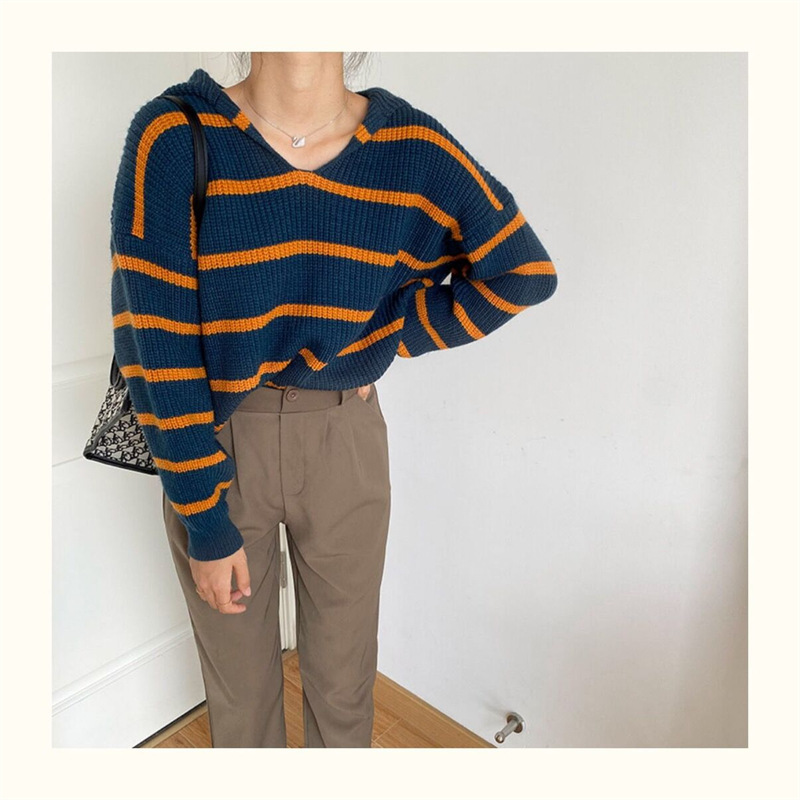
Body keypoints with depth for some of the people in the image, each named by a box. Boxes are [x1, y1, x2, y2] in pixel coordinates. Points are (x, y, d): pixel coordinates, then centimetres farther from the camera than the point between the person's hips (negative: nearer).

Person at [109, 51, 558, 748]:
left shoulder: (412, 148, -8)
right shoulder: (173, 137, -13)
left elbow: (525, 272, 2)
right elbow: (156, 344, -13)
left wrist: (390, 338, -3)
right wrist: (203, 520, -10)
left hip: (346, 438, 1)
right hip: (213, 440, 0)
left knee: (345, 682, 19)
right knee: (238, 686, 19)